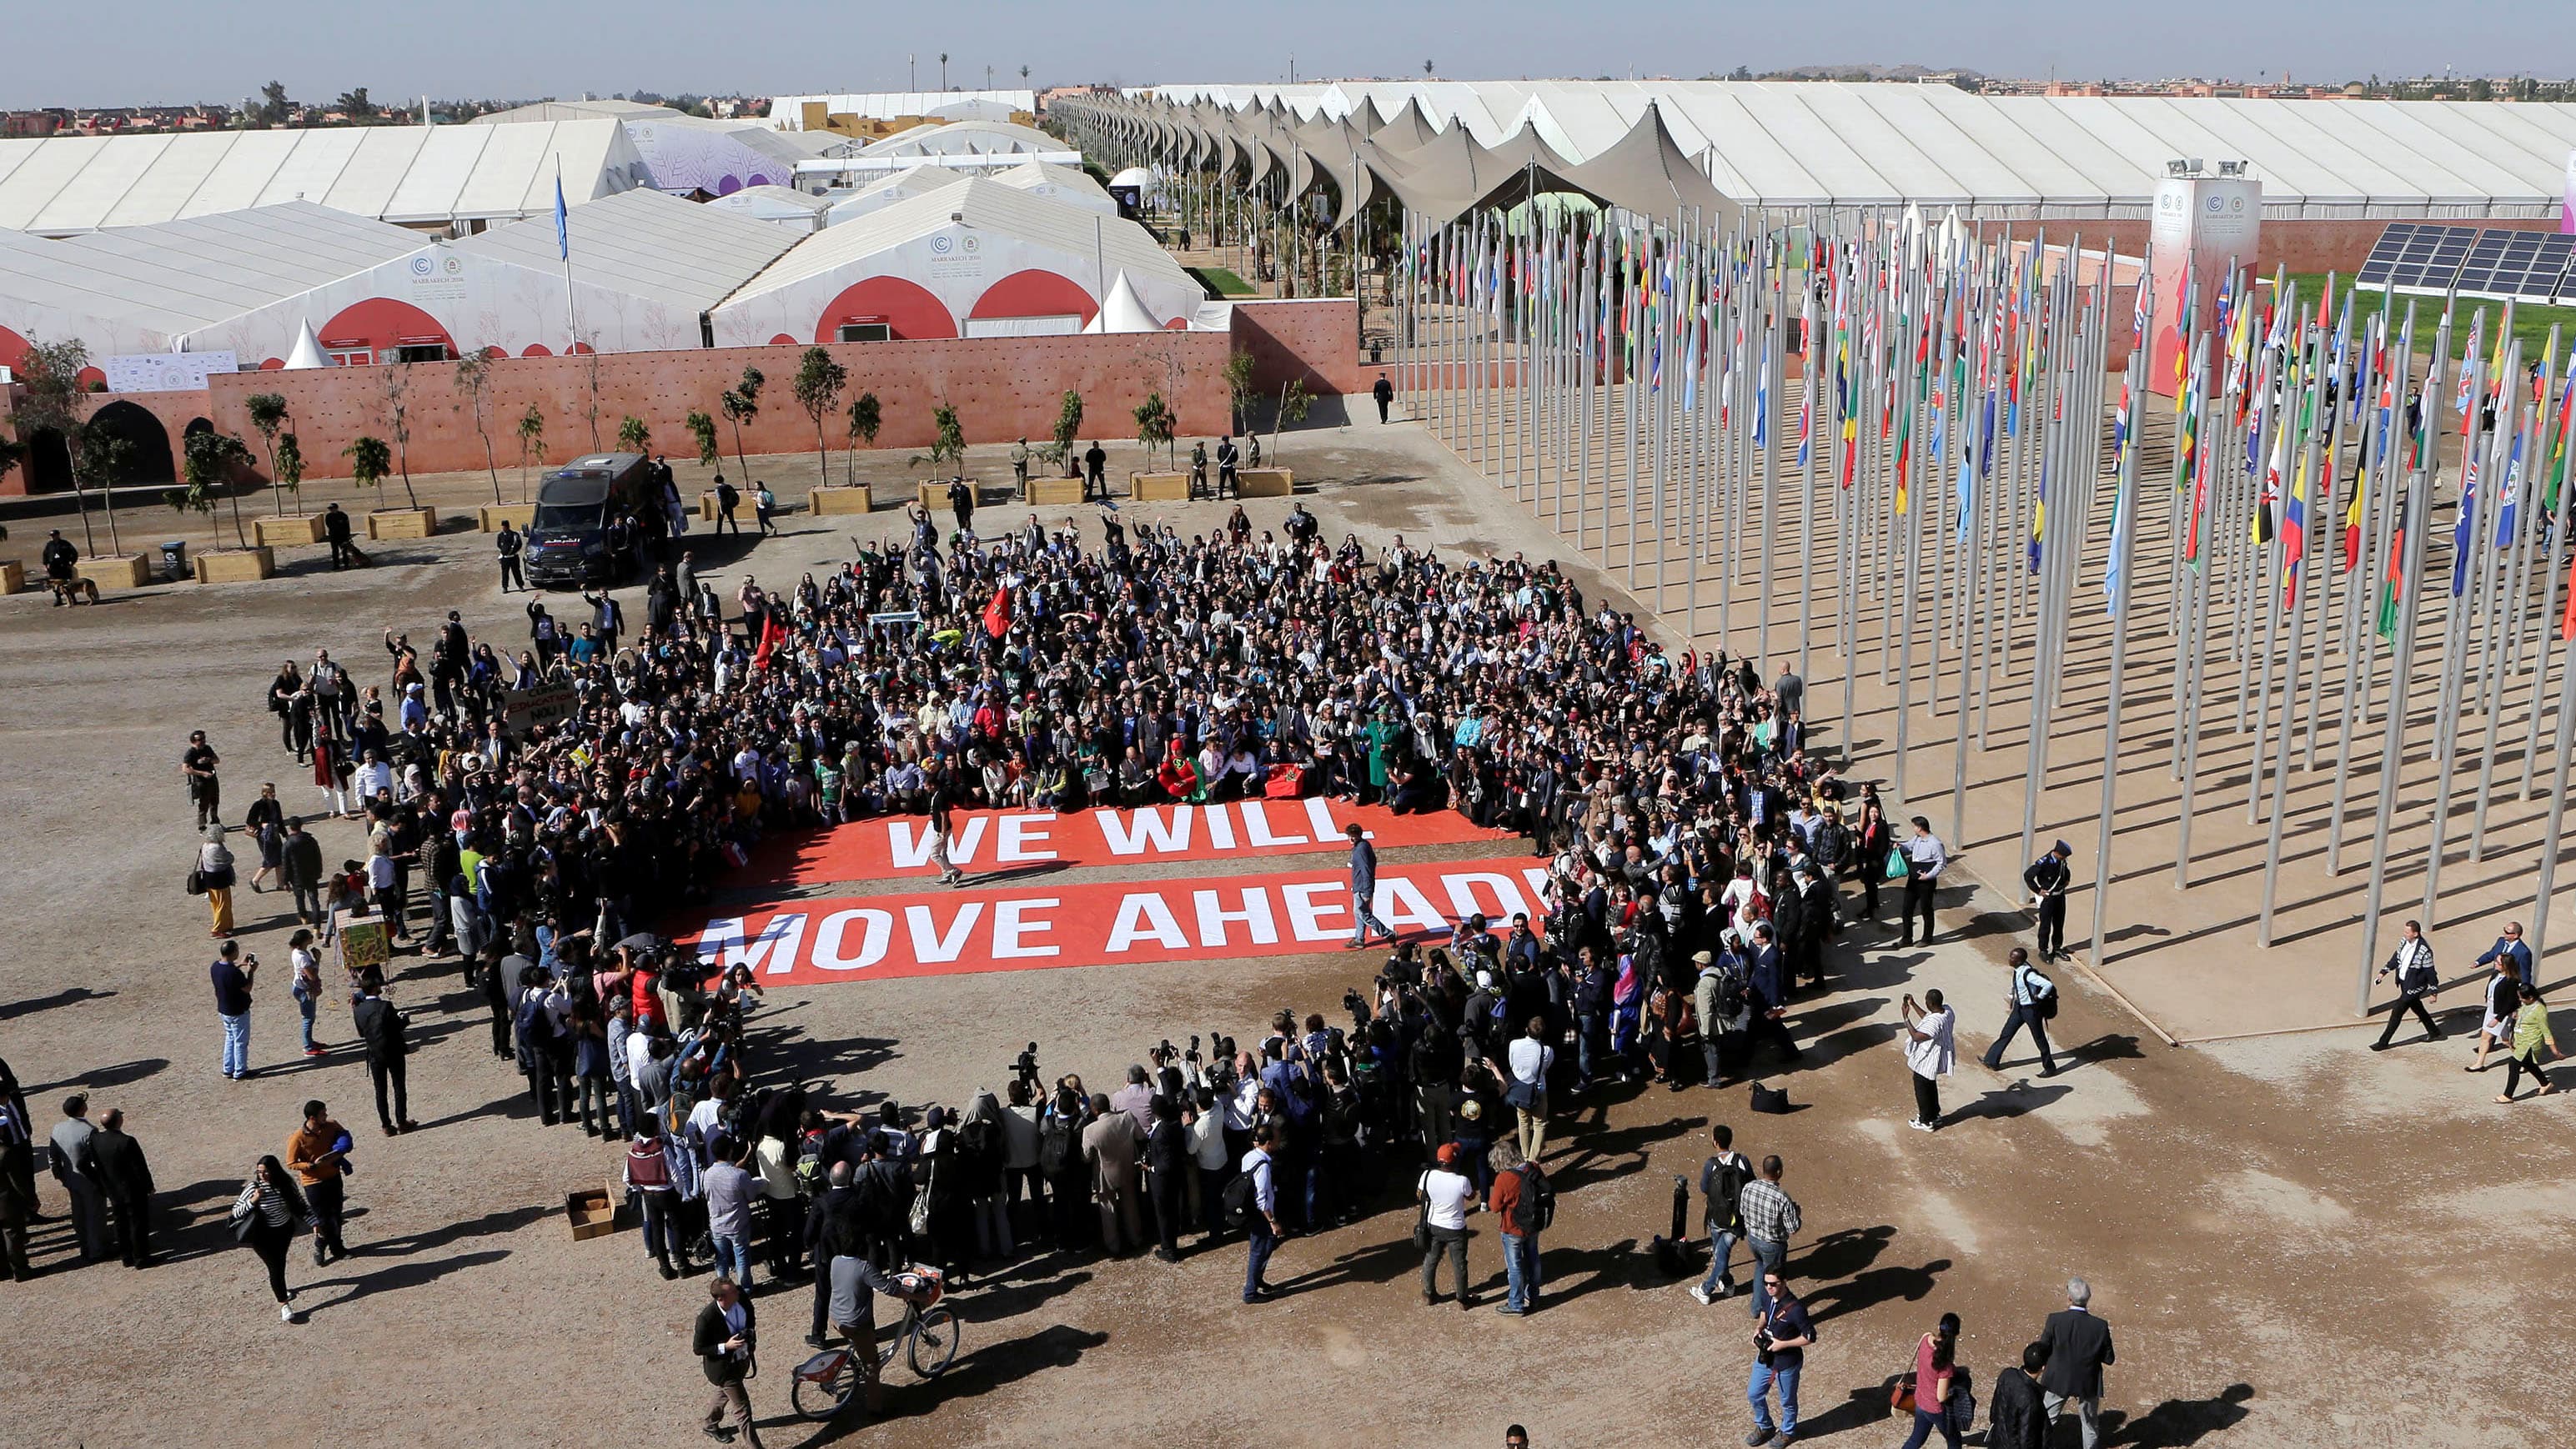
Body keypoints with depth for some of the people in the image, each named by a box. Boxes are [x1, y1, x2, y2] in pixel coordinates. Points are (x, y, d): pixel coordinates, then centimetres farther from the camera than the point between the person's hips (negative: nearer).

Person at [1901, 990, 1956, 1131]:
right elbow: (1927, 1018, 7)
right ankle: (1935, 1115, 45)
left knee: (1922, 1090, 14)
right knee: (1931, 1086, 29)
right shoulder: (1947, 1011, -10)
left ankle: (1926, 1122, 31)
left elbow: (1916, 1037, -33)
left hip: (1926, 1061, -9)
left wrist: (1906, 1016, -30)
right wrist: (1913, 1004, 6)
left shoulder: (1935, 1022, -38)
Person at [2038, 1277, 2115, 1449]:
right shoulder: (2100, 1326, -20)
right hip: (2088, 1384, 1)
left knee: (2045, 1422, 19)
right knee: (2091, 1425, 23)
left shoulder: (2055, 1320, -23)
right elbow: (2109, 1360, -8)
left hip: (2058, 1381, -1)